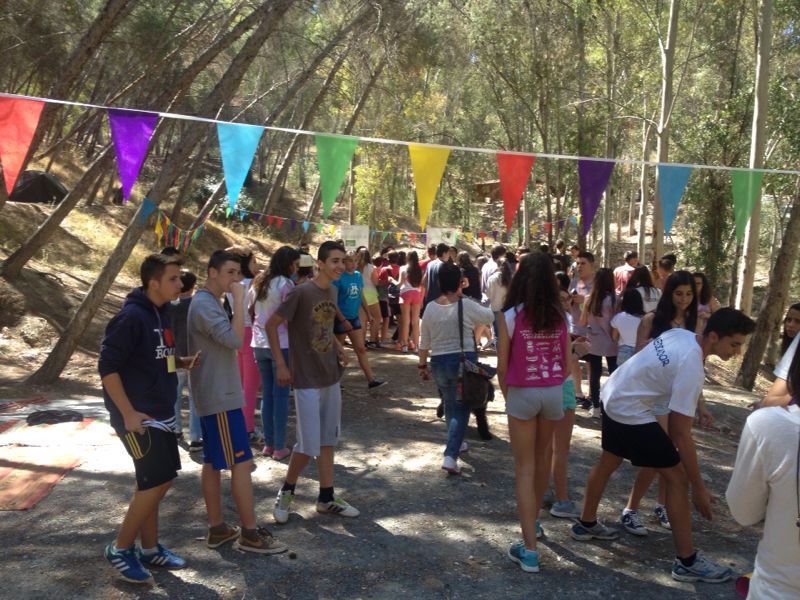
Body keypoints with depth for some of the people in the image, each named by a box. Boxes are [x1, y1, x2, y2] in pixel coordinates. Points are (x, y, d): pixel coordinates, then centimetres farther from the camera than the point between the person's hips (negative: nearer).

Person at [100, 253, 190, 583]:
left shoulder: (161, 314, 9)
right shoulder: (132, 316, -18)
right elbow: (107, 366, -19)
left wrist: (186, 362, 4)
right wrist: (128, 413, -20)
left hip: (161, 415, 9)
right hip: (139, 417, -9)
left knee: (154, 482, 14)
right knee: (156, 482, -6)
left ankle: (149, 549, 26)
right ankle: (120, 548, 10)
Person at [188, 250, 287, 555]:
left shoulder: (209, 303, 15)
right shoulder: (204, 305, -17)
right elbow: (235, 339, -28)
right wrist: (239, 299, -25)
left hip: (216, 396, 10)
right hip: (221, 398, -10)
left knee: (213, 462, 13)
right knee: (242, 462, -5)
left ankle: (217, 528, 21)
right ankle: (250, 533, 3)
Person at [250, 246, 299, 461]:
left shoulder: (258, 283, 11)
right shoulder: (285, 284, -11)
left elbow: (250, 312, 17)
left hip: (259, 344, 7)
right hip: (281, 345, -7)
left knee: (267, 393, 13)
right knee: (281, 395, 1)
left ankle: (268, 444, 18)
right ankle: (279, 447, 5)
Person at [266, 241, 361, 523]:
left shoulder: (332, 291, 6)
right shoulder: (300, 293, -17)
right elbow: (271, 325, -12)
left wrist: (339, 348, 5)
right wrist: (281, 365, -13)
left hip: (331, 377, 8)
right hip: (307, 380, -7)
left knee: (328, 441, 13)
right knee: (308, 445, -4)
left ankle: (326, 498, 25)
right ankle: (286, 492, 20)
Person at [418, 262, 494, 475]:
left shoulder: (431, 308, -1)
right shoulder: (466, 305, -10)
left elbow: (424, 341, 5)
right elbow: (490, 317, 8)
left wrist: (422, 364, 17)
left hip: (439, 362, 4)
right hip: (463, 360, -4)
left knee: (449, 405, 22)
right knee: (461, 408, 1)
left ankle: (455, 443, 40)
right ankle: (450, 455, -10)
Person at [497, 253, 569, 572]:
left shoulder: (510, 316, -11)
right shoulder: (559, 316, -1)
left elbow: (502, 366, -7)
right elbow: (566, 363, 4)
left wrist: (507, 396, 9)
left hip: (521, 393, -4)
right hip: (553, 392, 4)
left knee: (525, 469, 2)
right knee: (541, 459, 23)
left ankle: (530, 550, -1)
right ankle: (533, 521, 44)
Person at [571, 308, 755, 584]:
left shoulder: (682, 334, -3)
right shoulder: (691, 368, -27)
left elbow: (641, 350, 15)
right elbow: (681, 434, -23)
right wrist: (699, 488, -16)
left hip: (613, 395, 10)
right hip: (630, 412, -9)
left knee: (608, 463, 25)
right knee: (678, 477, -3)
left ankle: (586, 525, 43)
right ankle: (687, 562, 6)